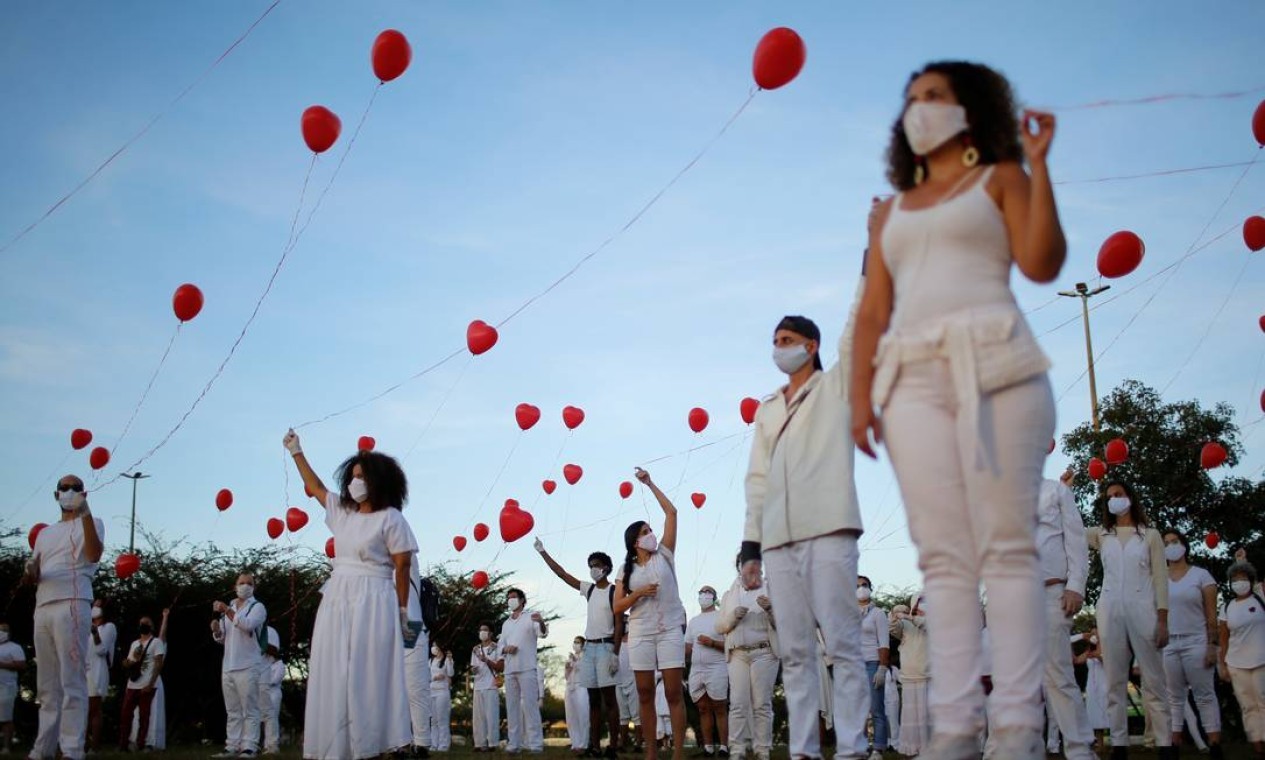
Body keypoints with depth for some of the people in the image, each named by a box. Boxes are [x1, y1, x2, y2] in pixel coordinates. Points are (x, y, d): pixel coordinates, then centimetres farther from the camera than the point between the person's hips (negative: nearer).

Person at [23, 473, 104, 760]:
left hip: (72, 606, -6)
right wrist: (31, 574, -1)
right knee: (47, 684, 4)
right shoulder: (45, 533, 27)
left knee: (71, 681, -12)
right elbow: (32, 576, 24)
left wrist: (85, 513, -17)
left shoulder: (92, 524, 9)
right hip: (43, 608, 6)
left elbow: (94, 556, -12)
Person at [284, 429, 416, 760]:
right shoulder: (341, 510, 13)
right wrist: (296, 452, 30)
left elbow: (402, 567, -6)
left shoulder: (390, 518, -6)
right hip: (336, 600, 7)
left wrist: (402, 611, -8)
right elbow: (315, 486, 29)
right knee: (333, 678, 3)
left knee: (366, 677, -9)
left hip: (371, 603, -7)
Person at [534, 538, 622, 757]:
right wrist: (543, 552, 9)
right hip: (589, 647, 7)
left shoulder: (614, 591, -4)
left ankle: (613, 745, -8)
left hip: (606, 646, -6)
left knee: (609, 697, -8)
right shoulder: (588, 589, 14)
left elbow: (619, 624, -9)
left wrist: (616, 653, -16)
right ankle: (594, 745, 4)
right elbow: (562, 574, 13)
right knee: (593, 698, 5)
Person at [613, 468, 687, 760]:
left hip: (670, 630, -1)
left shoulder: (664, 556, 7)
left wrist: (650, 484, 8)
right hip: (640, 634, 1)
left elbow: (671, 513, 4)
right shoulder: (626, 570, 9)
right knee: (645, 695, 2)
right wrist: (639, 593, -12)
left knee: (674, 693, -5)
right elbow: (617, 607, 4)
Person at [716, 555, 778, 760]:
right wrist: (733, 617, -7)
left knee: (762, 704, -5)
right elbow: (719, 627, 12)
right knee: (738, 704, -5)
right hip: (737, 655, 2)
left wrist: (770, 609, -17)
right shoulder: (729, 595, 17)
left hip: (764, 653, -2)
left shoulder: (770, 591, 9)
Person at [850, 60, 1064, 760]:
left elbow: (1042, 263, -2)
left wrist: (1038, 165, -2)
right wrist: (860, 394, 5)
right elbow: (872, 310, 17)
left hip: (994, 364, -4)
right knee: (943, 556, -4)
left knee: (1007, 545, -9)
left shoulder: (1002, 178, 15)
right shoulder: (892, 210, 26)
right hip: (912, 377, 4)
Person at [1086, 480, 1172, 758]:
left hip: (1142, 609, -2)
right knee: (1115, 683, 1)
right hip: (1110, 611, 2)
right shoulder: (1100, 535, 15)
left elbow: (1160, 578, 4)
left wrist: (1163, 620, -5)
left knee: (1154, 682, -4)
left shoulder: (1150, 535, 9)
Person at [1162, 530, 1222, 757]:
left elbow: (1211, 614, -1)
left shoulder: (1201, 575, 3)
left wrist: (1213, 645, -9)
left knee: (1205, 695, -3)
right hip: (1167, 644, 3)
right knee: (1174, 697, 5)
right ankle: (1174, 746, 5)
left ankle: (1215, 747, -4)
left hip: (1196, 642, -3)